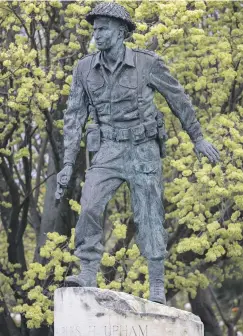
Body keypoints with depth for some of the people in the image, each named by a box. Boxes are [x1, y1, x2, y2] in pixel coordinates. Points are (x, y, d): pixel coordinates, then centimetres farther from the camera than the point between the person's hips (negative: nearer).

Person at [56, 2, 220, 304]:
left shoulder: (147, 63, -10)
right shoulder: (85, 69, -2)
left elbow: (178, 98, 3)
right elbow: (75, 116, -1)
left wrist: (198, 138, 11)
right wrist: (68, 164, -8)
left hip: (143, 150, -2)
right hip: (109, 152, 2)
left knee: (148, 219, -3)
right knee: (89, 206, -20)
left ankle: (157, 288, 5)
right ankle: (87, 276, -19)